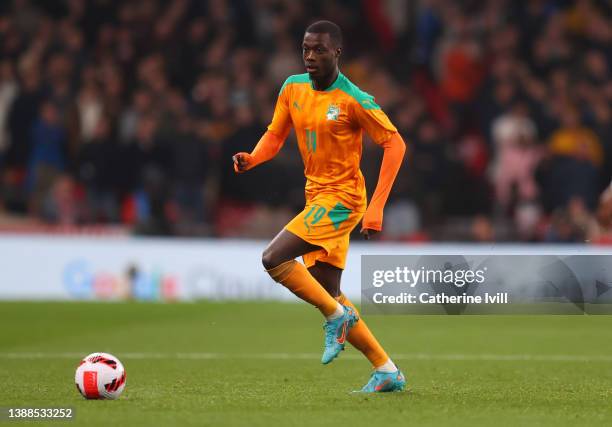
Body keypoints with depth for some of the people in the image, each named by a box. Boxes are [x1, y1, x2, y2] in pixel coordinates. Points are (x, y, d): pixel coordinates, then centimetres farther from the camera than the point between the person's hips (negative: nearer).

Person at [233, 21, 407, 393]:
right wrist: (251, 159, -11)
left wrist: (376, 207, -18)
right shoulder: (293, 89, 5)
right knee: (328, 294, 7)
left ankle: (337, 316, -5)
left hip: (341, 198, -8)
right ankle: (387, 371, 14)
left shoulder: (353, 100, -14)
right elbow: (274, 137, 13)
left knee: (273, 258, -21)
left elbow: (395, 144, -12)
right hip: (317, 196, 8)